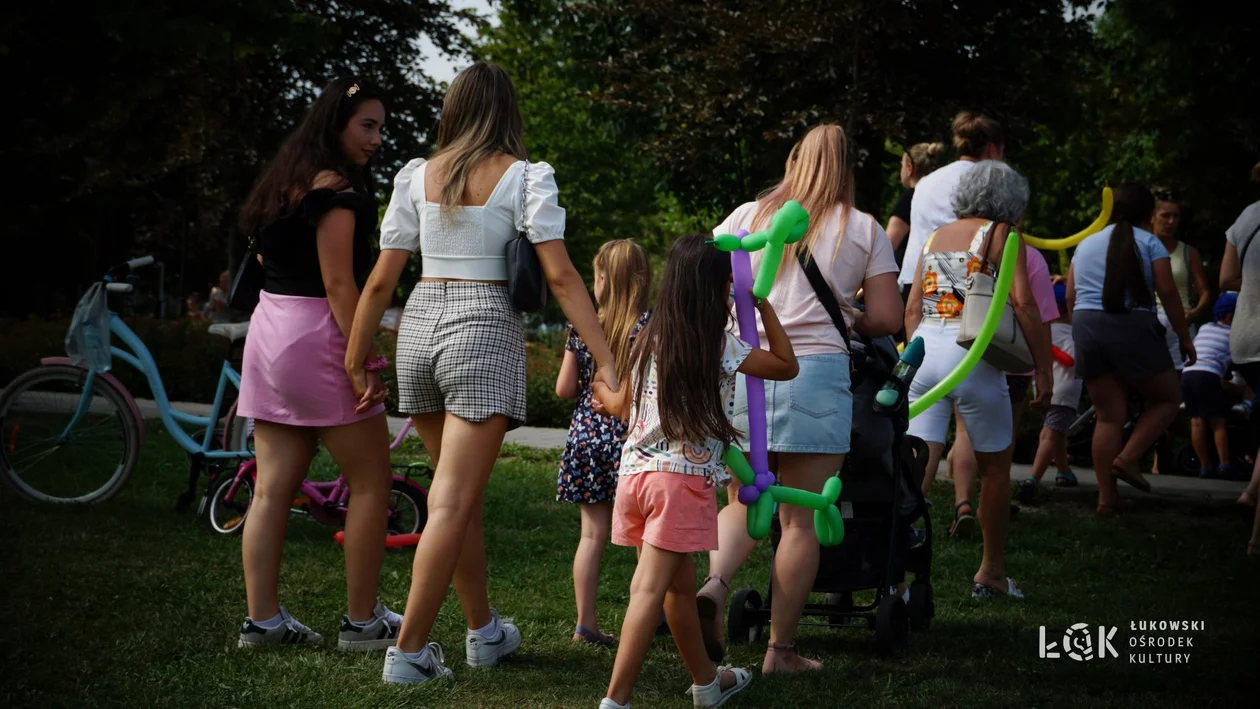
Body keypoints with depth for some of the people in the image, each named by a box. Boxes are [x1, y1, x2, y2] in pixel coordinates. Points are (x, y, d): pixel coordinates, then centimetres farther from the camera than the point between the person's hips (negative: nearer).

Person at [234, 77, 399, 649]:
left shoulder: (284, 183, 15)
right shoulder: (336, 189, -13)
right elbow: (340, 285, -18)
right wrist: (367, 362, -19)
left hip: (270, 329, 9)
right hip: (318, 338, -9)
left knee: (272, 488, 8)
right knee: (370, 483, 1)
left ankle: (262, 619, 9)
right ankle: (361, 621, 4)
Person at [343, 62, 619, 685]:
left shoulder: (416, 176, 8)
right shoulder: (524, 177, -1)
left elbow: (380, 280, 6)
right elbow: (560, 276, -9)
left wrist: (355, 358, 14)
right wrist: (604, 361, -9)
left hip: (420, 328, 5)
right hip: (485, 329, -5)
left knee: (460, 492, 18)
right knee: (453, 504, -5)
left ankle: (485, 631, 30)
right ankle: (409, 651, -7)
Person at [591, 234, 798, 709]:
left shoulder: (649, 340, 12)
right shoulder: (721, 346, -4)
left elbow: (621, 406, 23)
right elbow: (787, 366, 7)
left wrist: (600, 389, 46)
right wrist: (763, 306, 11)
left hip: (636, 469, 6)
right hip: (686, 475, -6)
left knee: (680, 582, 19)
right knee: (650, 589, -8)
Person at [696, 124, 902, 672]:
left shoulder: (749, 216, 12)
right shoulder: (863, 229, 7)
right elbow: (888, 319, 2)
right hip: (816, 372, -2)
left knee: (743, 503, 17)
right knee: (801, 519, 4)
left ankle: (715, 583, -11)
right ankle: (781, 650, 7)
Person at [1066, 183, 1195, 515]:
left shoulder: (1085, 245, 17)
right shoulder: (1149, 243, 2)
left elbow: (1070, 296, 12)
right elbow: (1168, 292, -4)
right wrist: (1184, 337, 2)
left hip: (1086, 328, 5)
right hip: (1132, 327, -5)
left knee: (1108, 416, 8)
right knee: (1168, 397, 13)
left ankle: (1106, 497, 4)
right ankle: (1127, 458, -4)